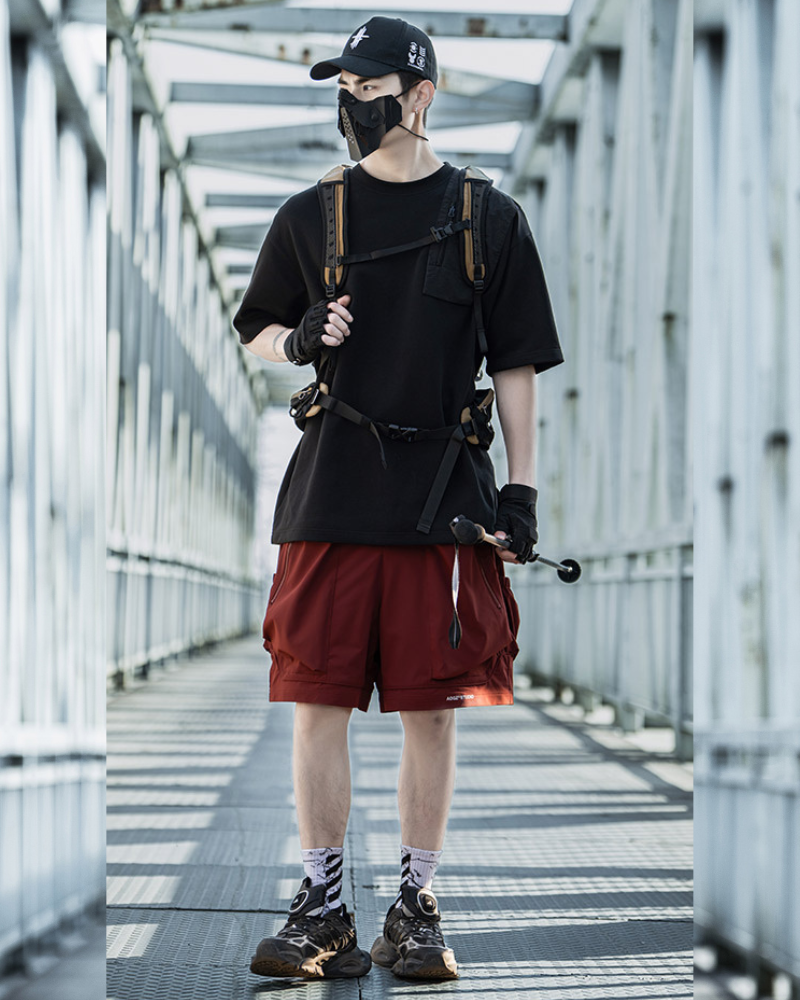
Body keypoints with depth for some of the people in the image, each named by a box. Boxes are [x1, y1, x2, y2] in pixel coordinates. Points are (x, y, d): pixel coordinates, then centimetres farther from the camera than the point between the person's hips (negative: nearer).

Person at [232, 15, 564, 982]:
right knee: (317, 700, 0)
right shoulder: (308, 216, 10)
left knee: (431, 709, 1)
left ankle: (415, 909, 11)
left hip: (443, 498, -1)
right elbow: (258, 333, 17)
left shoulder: (488, 218, 5)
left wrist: (519, 488, 0)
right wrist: (301, 338, -6)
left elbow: (516, 364, 6)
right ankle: (323, 911, 9)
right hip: (329, 493, 1)